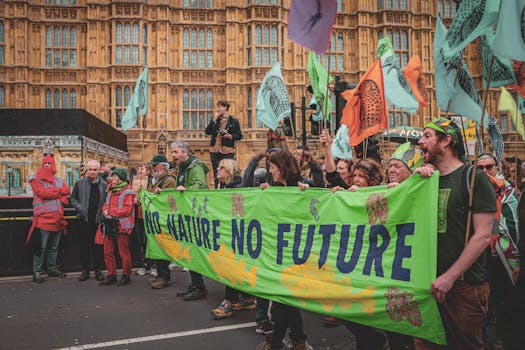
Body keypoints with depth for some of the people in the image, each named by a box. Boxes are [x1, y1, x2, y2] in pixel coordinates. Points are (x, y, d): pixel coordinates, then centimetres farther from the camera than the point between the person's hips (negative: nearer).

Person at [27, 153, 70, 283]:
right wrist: (58, 191, -3)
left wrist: (51, 192, -10)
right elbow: (43, 193, -15)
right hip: (43, 218, -6)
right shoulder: (36, 180, 1)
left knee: (54, 247, 13)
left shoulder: (58, 180, 17)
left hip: (57, 218, 6)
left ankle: (52, 269, 24)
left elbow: (67, 190, 2)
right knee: (41, 247, -4)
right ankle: (37, 271, 3)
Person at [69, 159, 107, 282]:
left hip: (98, 220, -1)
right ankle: (85, 270, 17)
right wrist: (79, 207, -6)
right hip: (84, 220, 1)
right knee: (84, 245, 6)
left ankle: (98, 270, 14)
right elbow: (72, 198, 10)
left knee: (98, 246, 4)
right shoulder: (80, 183, 5)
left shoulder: (104, 185, 4)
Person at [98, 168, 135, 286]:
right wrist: (106, 212, -5)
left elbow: (126, 210, -16)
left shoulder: (127, 192, -8)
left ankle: (126, 276, 12)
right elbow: (105, 205, 17)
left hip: (122, 225, -8)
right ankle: (111, 276, 21)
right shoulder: (110, 191, 17)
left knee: (124, 252, 0)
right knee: (107, 252, 10)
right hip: (110, 225, 8)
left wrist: (110, 211, -14)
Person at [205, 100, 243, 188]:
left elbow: (239, 136, 3)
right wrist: (214, 120, -8)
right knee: (216, 175, 9)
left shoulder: (234, 121, 1)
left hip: (228, 152, -3)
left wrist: (230, 136, -14)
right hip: (215, 151, 4)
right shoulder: (215, 119, 11)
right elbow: (207, 131, 0)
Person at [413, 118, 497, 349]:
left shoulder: (474, 178, -7)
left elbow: (483, 235, -13)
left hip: (464, 285, -5)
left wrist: (450, 277, -17)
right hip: (428, 282, 5)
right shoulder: (427, 178, 11)